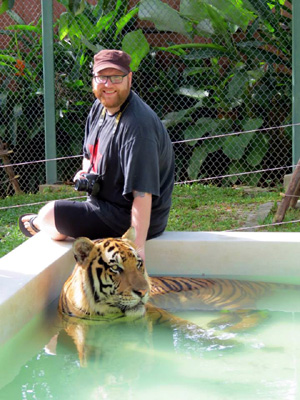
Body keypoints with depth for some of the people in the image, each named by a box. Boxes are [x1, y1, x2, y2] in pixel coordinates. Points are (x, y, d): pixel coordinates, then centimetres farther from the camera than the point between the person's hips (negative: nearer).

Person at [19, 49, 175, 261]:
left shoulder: (137, 125, -29)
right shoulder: (100, 106, 1)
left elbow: (143, 192, -34)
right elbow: (90, 154, 19)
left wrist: (138, 246, -36)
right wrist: (86, 174, -3)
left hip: (132, 218, -9)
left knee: (51, 214, -3)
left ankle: (37, 222, 28)